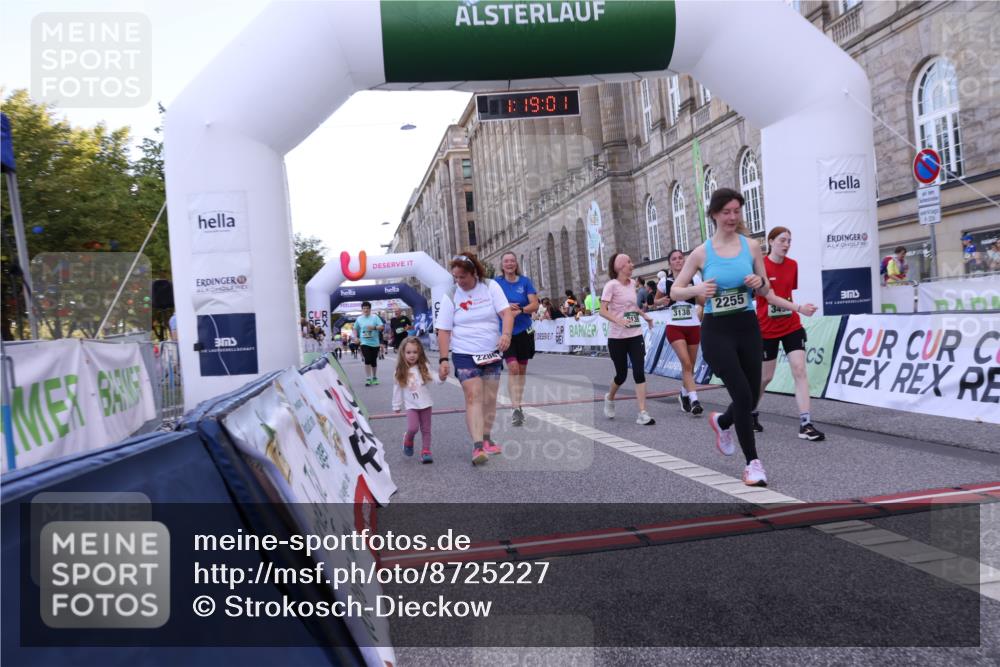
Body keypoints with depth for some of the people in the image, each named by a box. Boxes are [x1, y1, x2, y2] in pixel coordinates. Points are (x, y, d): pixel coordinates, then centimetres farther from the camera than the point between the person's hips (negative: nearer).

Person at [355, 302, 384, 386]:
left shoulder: (375, 317, -2)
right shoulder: (359, 319, 5)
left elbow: (382, 327, -10)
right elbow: (355, 329, 19)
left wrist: (374, 327, -25)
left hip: (374, 343, 0)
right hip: (365, 343, 0)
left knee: (374, 361, 10)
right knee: (367, 360, -13)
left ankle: (374, 378, 28)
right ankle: (368, 379, -8)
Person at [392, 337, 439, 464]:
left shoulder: (423, 368, -3)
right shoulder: (400, 372, -1)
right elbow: (397, 390, 6)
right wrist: (396, 406, 10)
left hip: (426, 404, 1)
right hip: (411, 405, -1)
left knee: (426, 429, 6)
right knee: (413, 428, -15)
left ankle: (425, 451, 16)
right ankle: (408, 441, 17)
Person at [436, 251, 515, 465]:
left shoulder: (491, 287, -3)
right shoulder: (450, 296, -5)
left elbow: (506, 312, -11)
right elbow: (444, 330, -5)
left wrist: (506, 334, -29)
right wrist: (443, 359, -10)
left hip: (492, 353, 3)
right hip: (465, 355, -2)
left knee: (490, 399, 9)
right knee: (473, 397, -13)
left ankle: (486, 438, 25)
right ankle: (478, 446, -17)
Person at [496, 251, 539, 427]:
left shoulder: (525, 281, 1)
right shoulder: (496, 283, 1)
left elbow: (535, 305, -6)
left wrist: (519, 311, -22)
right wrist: (507, 307, -18)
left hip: (524, 331, 2)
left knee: (522, 370, 10)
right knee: (513, 368, -16)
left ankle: (519, 404, 26)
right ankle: (515, 409, -15)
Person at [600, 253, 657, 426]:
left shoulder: (632, 283, 8)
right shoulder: (611, 285, -11)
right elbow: (603, 311, -18)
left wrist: (644, 315, 15)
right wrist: (618, 320, -32)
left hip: (635, 335, 4)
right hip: (617, 337, -4)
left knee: (639, 372, -8)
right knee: (622, 374, 6)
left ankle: (642, 413, -6)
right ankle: (610, 398, 38)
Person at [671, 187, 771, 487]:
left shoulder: (751, 246, 3)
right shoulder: (701, 253, -3)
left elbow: (765, 290, 10)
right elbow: (674, 291, 2)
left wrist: (759, 283, -13)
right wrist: (696, 290, -18)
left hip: (748, 327, 3)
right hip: (717, 330, -3)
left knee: (752, 397, 9)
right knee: (743, 395, -10)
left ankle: (721, 422, 43)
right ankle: (753, 462, 5)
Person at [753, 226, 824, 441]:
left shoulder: (793, 265, 3)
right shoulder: (761, 266, -15)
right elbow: (771, 298, -22)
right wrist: (799, 308, -32)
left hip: (792, 326, 4)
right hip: (766, 329, -4)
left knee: (800, 370, -8)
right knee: (766, 376, 7)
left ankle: (805, 424, -9)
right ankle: (751, 414, 33)